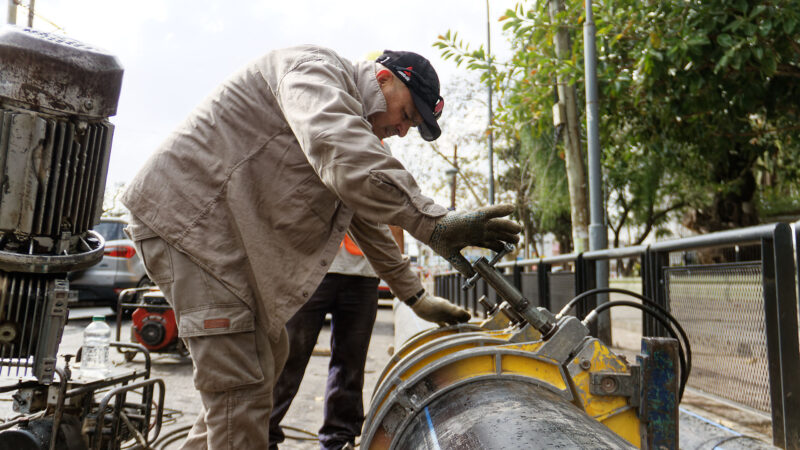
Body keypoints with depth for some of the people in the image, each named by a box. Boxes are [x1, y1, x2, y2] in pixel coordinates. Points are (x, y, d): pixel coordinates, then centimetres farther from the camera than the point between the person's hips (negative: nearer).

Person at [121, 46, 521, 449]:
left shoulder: (355, 125, 18)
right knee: (240, 388, -11)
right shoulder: (315, 69, -13)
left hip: (233, 238, 10)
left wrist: (415, 297, 18)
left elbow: (366, 220, 20)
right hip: (190, 215, -10)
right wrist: (436, 224, -39)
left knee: (268, 357, 16)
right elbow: (345, 160, -35)